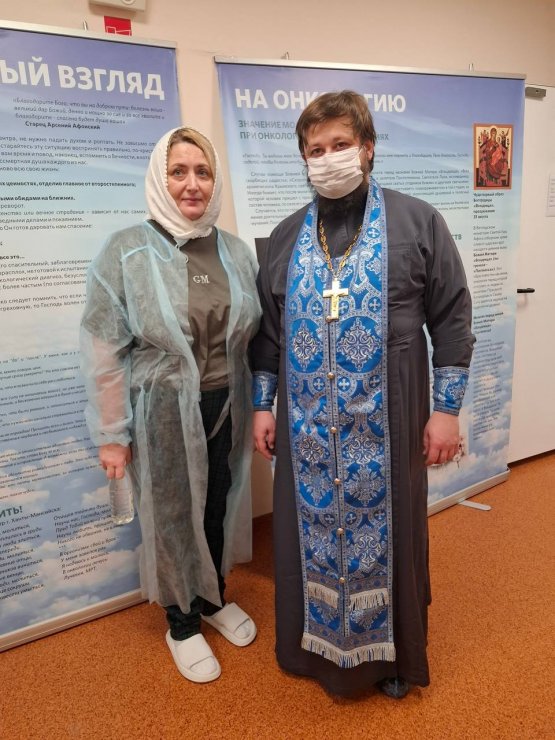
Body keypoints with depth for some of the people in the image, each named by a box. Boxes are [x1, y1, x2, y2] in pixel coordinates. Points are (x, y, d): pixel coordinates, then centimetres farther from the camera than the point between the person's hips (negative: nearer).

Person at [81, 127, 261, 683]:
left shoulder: (236, 252, 2)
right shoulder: (125, 253, -10)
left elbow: (253, 337, 7)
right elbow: (103, 351, -9)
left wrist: (259, 408, 8)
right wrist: (111, 434, -8)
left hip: (226, 409, 4)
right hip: (163, 414, -3)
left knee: (219, 507, 18)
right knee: (173, 516, 13)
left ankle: (214, 599, 46)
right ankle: (181, 624, 38)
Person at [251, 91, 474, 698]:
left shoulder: (418, 223, 0)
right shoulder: (287, 237, 9)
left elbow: (452, 321, -1)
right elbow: (268, 329, 12)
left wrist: (446, 407, -5)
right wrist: (263, 404, 9)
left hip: (386, 426, -2)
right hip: (306, 427, 3)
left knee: (385, 535, 12)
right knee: (311, 536, 14)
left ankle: (390, 654, 38)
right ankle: (314, 646, 40)